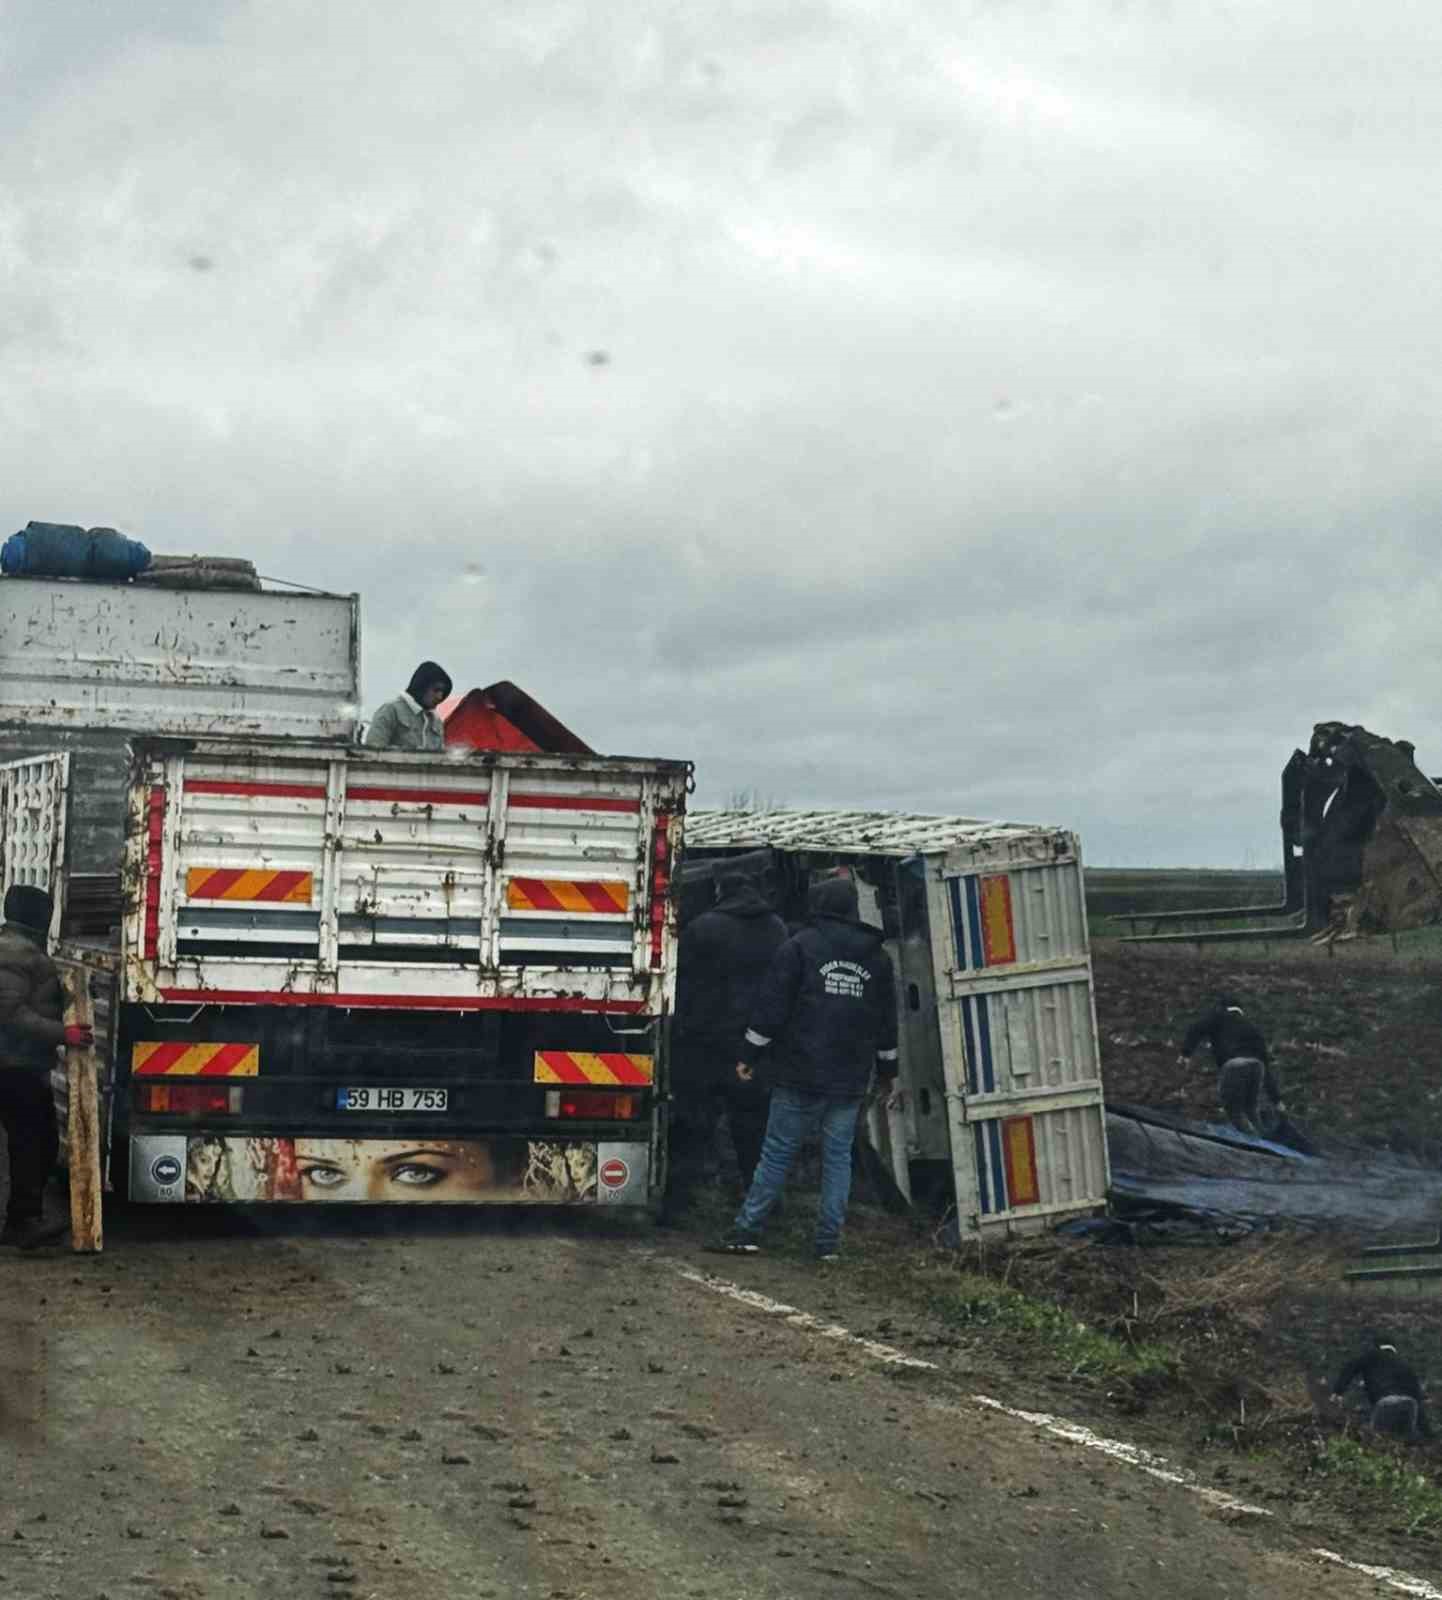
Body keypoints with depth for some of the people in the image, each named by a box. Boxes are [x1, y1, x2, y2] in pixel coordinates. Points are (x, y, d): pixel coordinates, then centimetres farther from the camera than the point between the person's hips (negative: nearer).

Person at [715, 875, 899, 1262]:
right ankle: (829, 1241, 5)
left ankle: (747, 1231, 1)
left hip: (801, 1074, -3)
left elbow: (772, 1006, -7)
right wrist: (888, 1072, 24)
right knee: (838, 1155, 7)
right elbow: (887, 1020, 16)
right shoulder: (877, 956, 11)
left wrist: (749, 1056, 0)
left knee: (777, 1151, 0)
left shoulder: (800, 946, -4)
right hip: (851, 1079, 3)